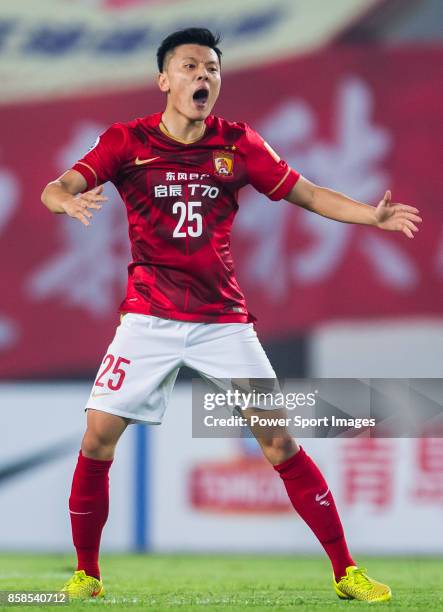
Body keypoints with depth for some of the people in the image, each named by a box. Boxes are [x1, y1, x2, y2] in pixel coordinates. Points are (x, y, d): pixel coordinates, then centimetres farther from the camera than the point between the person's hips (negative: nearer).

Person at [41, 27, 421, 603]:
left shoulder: (239, 144, 2)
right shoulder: (127, 141, -2)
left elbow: (307, 193, 5)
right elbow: (54, 189, -11)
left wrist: (373, 215, -11)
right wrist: (70, 200, -36)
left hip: (224, 318, 1)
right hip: (148, 318, 0)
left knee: (279, 440, -5)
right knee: (98, 438, -8)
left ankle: (346, 571, 2)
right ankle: (86, 573, 10)